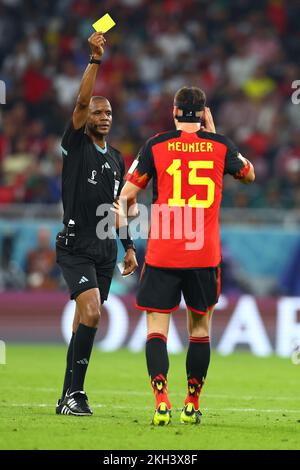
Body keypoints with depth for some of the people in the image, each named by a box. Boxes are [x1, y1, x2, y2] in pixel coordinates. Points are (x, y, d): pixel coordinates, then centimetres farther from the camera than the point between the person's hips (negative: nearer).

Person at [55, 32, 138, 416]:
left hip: (106, 249, 6)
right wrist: (95, 59, -23)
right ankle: (74, 392, -17)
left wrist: (129, 247, 16)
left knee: (84, 321, 6)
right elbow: (81, 101, -16)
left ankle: (68, 397, 11)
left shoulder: (116, 158, 16)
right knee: (91, 312, -21)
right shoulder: (75, 144, -1)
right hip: (75, 246, -6)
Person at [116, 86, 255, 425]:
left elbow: (126, 196, 1)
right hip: (205, 255, 2)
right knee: (200, 328, 14)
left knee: (157, 327, 0)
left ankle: (161, 400, -19)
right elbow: (248, 174, 22)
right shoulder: (219, 145, 2)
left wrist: (125, 212, 24)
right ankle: (192, 405, 17)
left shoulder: (156, 146, -2)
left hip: (162, 254, -1)